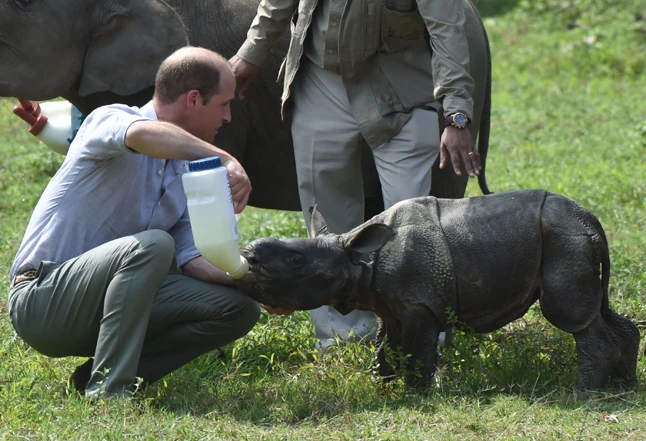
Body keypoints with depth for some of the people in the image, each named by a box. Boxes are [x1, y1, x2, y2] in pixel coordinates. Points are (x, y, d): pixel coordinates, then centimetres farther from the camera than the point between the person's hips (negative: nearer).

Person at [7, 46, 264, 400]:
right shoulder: (109, 121, -10)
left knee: (239, 309, -7)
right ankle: (107, 388, -29)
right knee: (153, 245, -33)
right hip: (43, 300, -8)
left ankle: (102, 372, -7)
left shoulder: (187, 173, 12)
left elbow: (192, 258, 4)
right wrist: (226, 160, -42)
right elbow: (142, 134, -37)